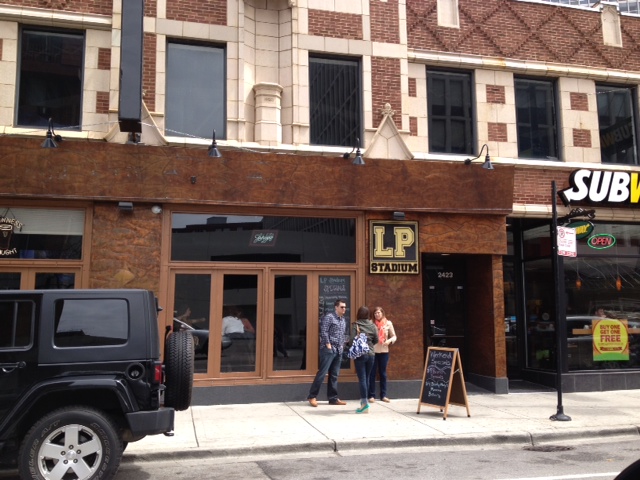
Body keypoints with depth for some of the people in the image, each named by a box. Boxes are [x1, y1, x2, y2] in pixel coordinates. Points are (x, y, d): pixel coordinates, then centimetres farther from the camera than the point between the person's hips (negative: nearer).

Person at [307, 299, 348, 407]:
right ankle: (312, 396, 1)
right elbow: (324, 332, -13)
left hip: (339, 351, 8)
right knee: (322, 373, -6)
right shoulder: (329, 317, -7)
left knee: (334, 375, 10)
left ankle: (333, 398, 15)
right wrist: (328, 345, -14)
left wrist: (342, 344, 9)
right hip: (328, 349, -7)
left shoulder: (343, 320, 16)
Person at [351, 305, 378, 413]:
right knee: (367, 378, 15)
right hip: (371, 354, 4)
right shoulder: (373, 326, 4)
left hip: (360, 354, -4)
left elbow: (353, 339, -13)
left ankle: (365, 404, -8)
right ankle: (363, 401, 23)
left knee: (362, 378, -3)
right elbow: (376, 340, 7)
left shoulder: (355, 325, -7)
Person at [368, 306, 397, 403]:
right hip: (373, 351, -1)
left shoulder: (388, 323, 2)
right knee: (372, 373, 1)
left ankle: (383, 395, 18)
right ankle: (372, 395, 8)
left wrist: (389, 341, -12)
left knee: (383, 373, 10)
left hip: (384, 351, 1)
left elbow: (394, 336, 7)